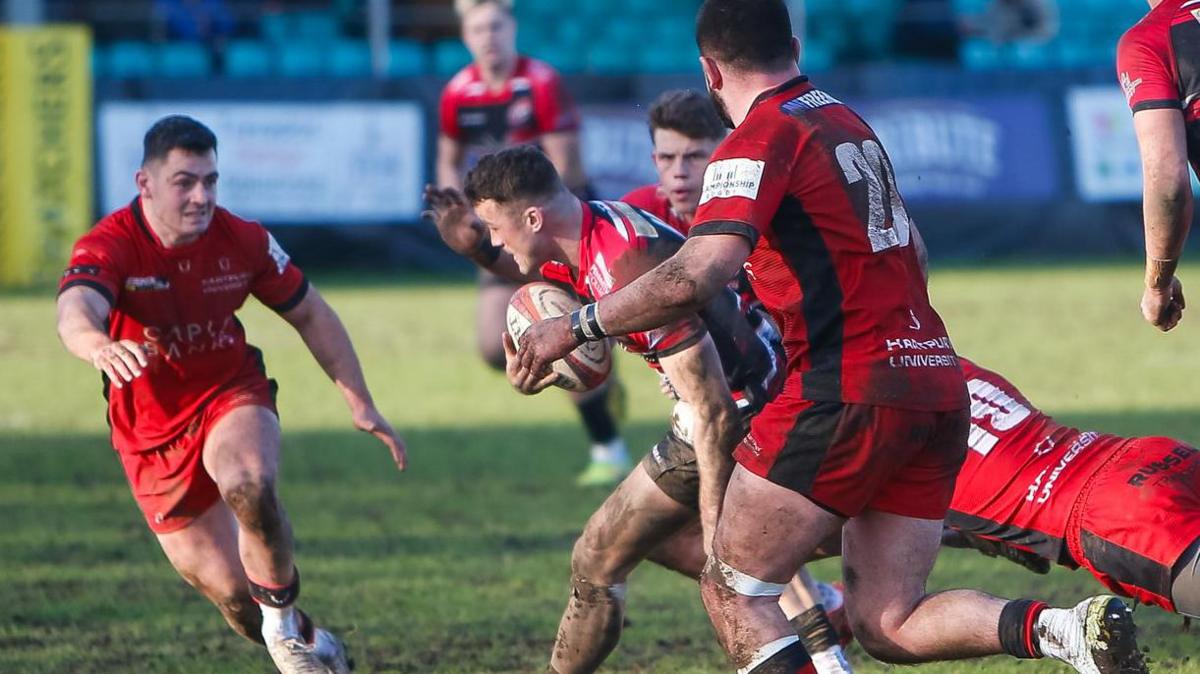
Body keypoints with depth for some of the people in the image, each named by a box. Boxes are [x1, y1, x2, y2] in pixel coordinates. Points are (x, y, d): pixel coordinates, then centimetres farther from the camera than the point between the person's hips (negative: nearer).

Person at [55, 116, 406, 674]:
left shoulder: (243, 241, -11)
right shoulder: (109, 246, -22)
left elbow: (310, 315, 5)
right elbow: (74, 314, -43)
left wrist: (360, 403, 4)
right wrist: (102, 347, -67)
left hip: (233, 397, 1)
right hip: (153, 433, -1)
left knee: (250, 486, -35)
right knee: (229, 594, 0)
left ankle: (284, 620, -13)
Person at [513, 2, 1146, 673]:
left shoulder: (762, 138, -7)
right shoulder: (850, 124, 19)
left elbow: (699, 276, -21)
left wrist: (577, 326, -11)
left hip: (850, 392, -8)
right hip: (938, 385, 8)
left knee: (733, 591, 2)